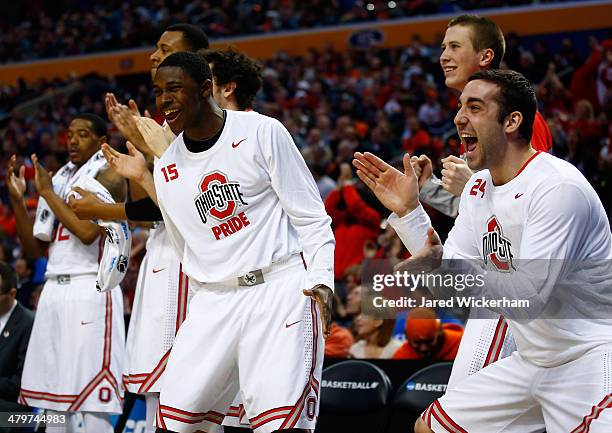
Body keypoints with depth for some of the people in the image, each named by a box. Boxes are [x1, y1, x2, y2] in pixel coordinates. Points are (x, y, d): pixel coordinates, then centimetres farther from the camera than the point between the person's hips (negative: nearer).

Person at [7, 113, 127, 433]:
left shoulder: (108, 177, -3)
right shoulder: (59, 179, 19)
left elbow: (88, 232, -20)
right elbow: (34, 250, 18)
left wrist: (47, 192, -10)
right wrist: (17, 200, 6)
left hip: (91, 289, -8)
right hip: (54, 289, 8)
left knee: (92, 396, -10)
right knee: (53, 393, 8)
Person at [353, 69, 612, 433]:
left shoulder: (559, 186, -20)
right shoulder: (479, 187, 7)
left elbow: (529, 298, -26)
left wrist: (445, 267, -35)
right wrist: (408, 211, 2)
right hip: (532, 359, 9)